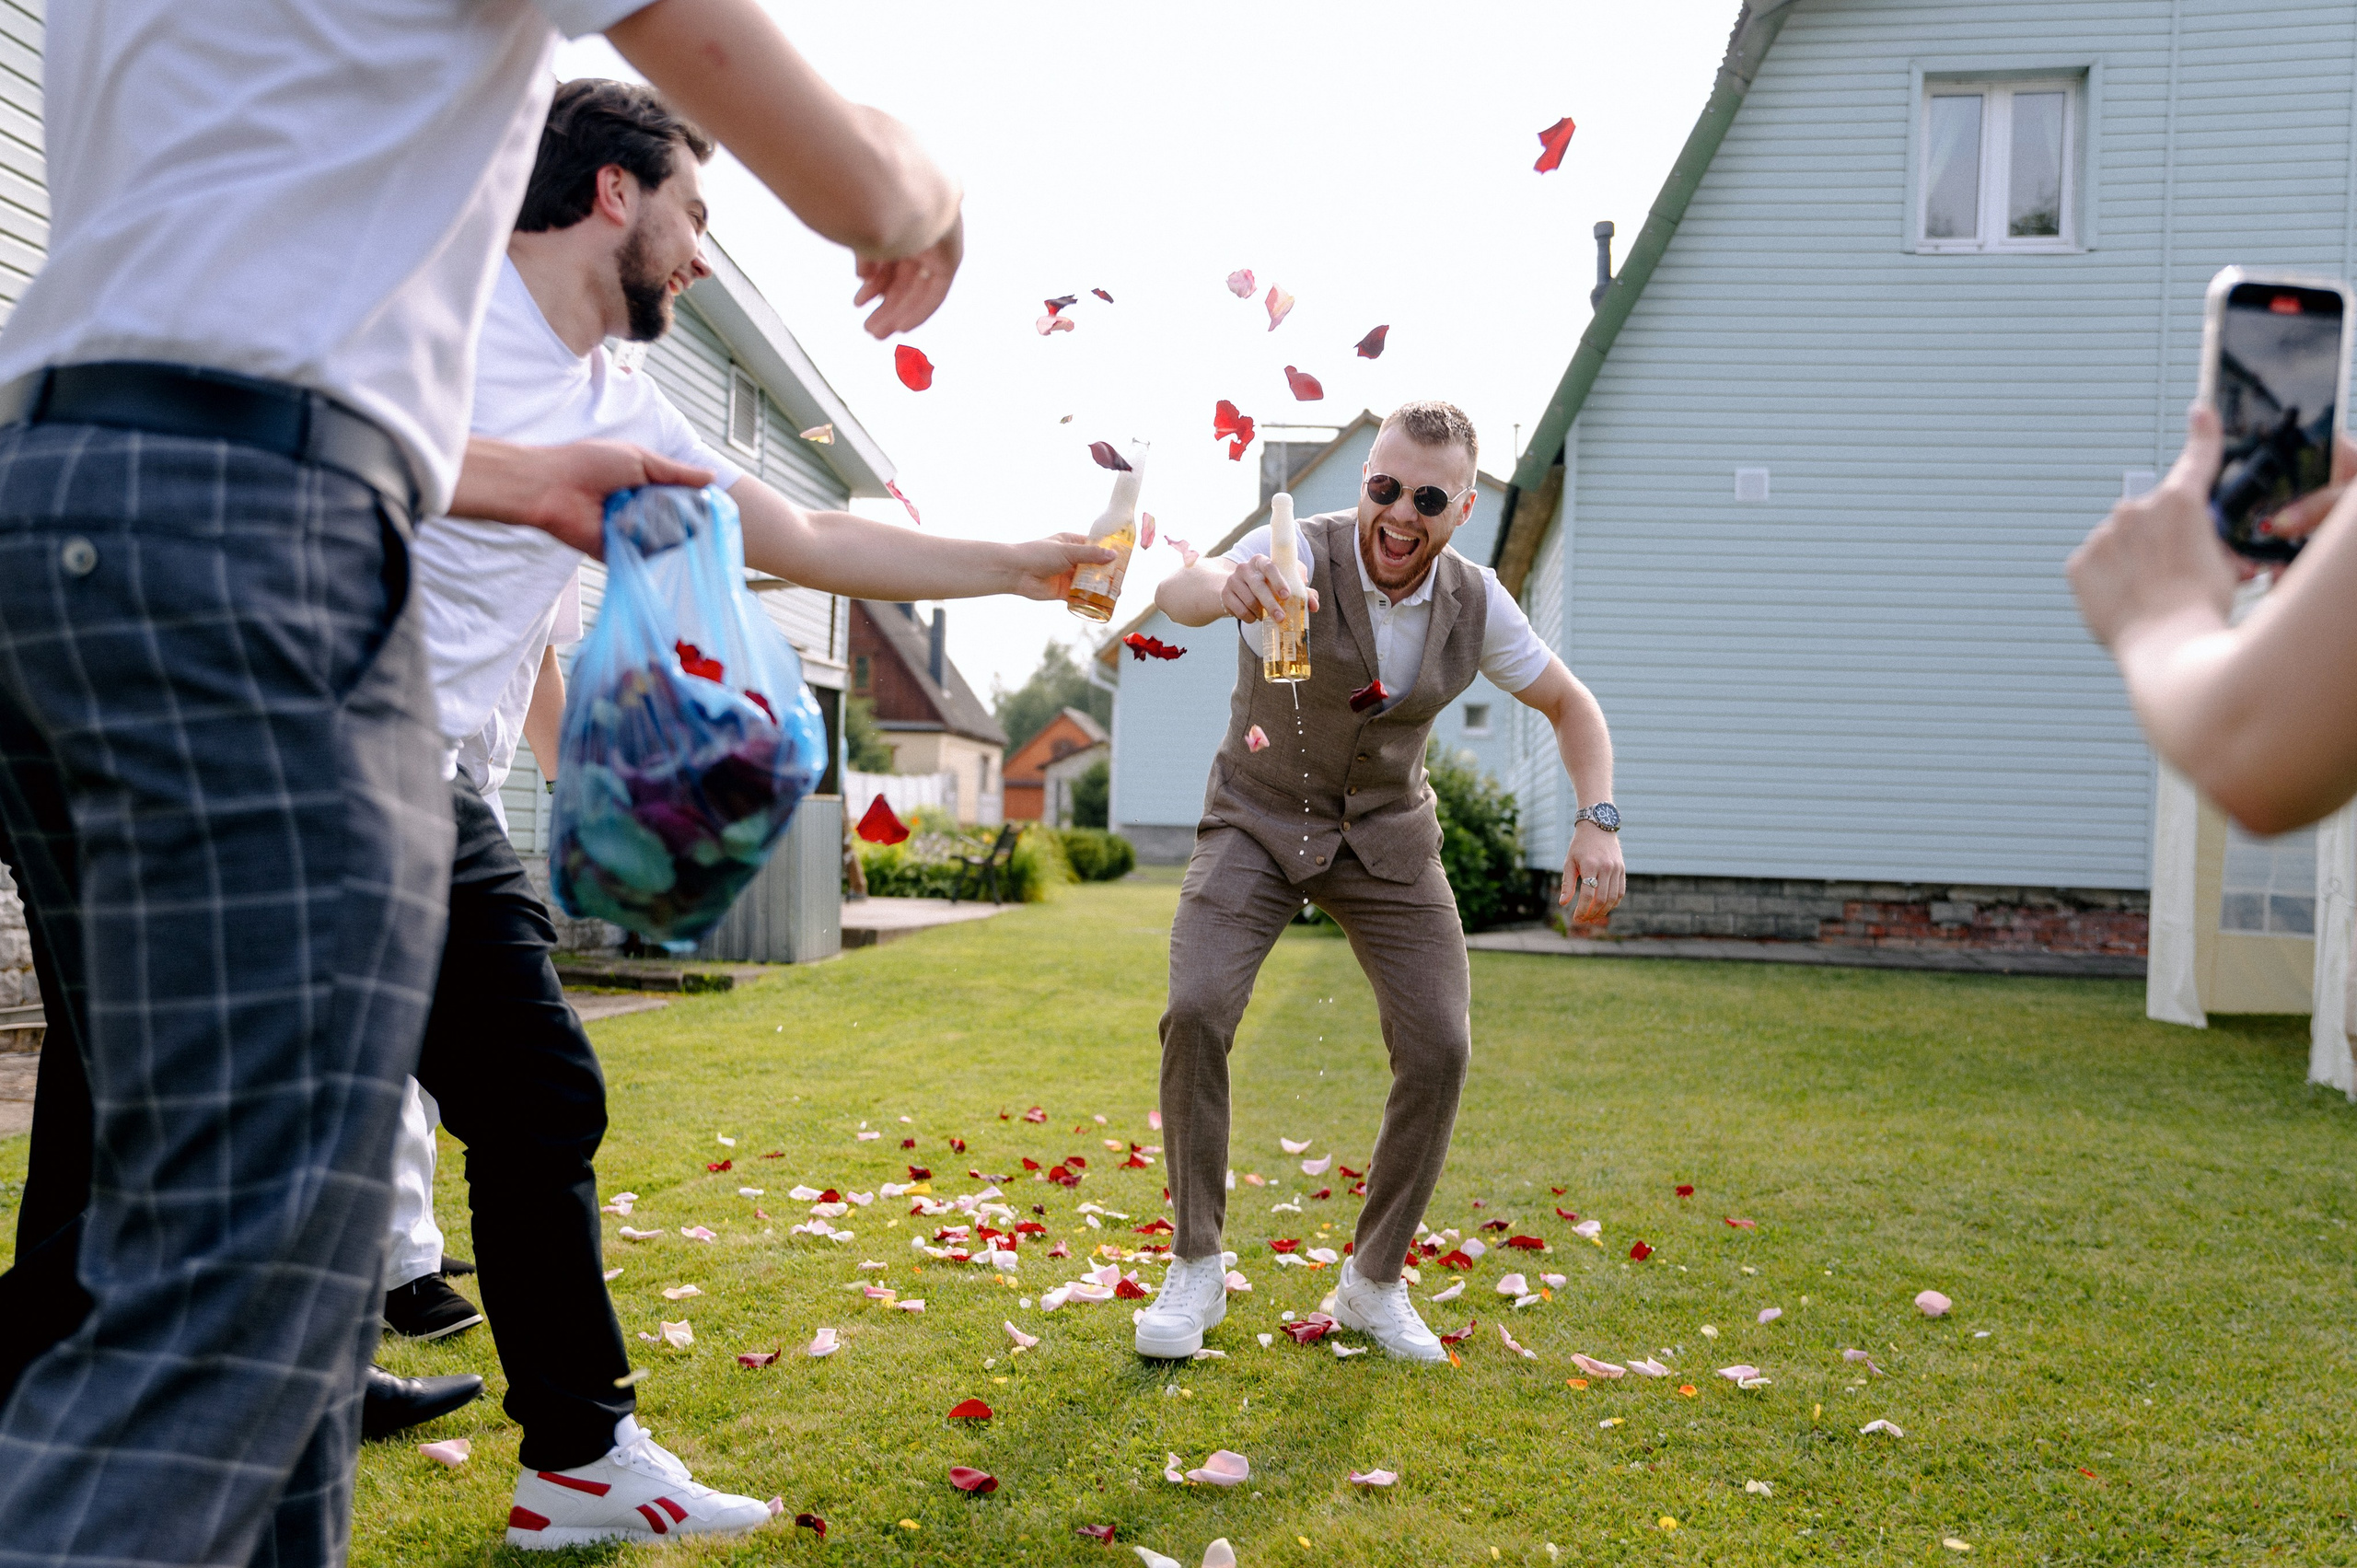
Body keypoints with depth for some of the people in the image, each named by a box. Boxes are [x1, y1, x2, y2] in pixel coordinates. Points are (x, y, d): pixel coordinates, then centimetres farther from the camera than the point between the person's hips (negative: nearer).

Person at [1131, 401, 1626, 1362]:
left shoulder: (1476, 606, -11)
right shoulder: (1301, 554, -24)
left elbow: (1570, 706, 4)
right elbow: (1178, 596, -45)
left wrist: (1598, 822, -14)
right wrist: (1227, 586, -72)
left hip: (1385, 836, 3)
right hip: (1261, 821, -3)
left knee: (1439, 1047, -10)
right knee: (1196, 1012, -21)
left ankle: (1374, 1283, 9)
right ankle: (1196, 1271, -3)